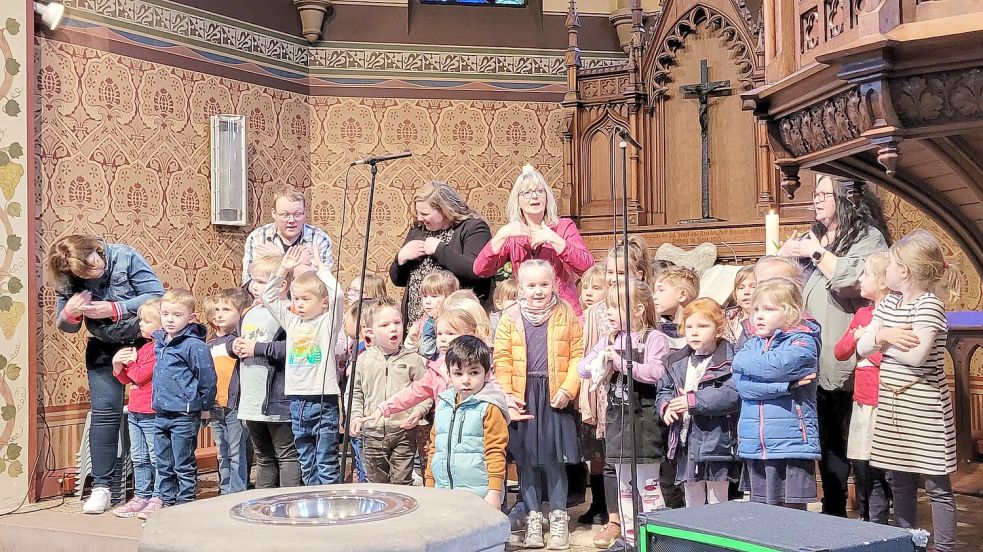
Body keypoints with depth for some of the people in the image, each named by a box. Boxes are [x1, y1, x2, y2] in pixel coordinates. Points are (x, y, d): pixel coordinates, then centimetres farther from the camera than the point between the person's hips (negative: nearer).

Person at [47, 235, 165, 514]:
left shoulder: (125, 257, -22)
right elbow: (66, 327, -1)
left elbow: (157, 296, -24)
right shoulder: (67, 281, -11)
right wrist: (70, 313, -25)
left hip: (145, 342, -2)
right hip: (104, 349, 2)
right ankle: (101, 486, 1)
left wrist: (114, 309, -31)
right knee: (104, 413, -7)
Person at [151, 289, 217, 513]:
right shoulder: (159, 342, 9)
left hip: (184, 416, -8)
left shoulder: (194, 345, -15)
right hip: (161, 414, 8)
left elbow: (207, 377, -12)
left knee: (184, 465, 2)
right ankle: (167, 502, 27)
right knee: (164, 464, 16)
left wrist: (204, 407, -4)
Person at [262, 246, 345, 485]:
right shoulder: (291, 321, 12)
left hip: (323, 400, -6)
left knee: (326, 464, 0)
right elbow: (269, 298, 15)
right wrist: (283, 270, 7)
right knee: (306, 464, 14)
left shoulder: (328, 322, -3)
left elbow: (337, 295, -19)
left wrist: (319, 267, -9)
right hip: (297, 400, 6)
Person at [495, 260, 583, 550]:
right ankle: (533, 518, 19)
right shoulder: (510, 318, 3)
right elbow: (502, 359, 1)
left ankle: (558, 518, 17)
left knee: (553, 458, 3)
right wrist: (507, 394, -8)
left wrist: (568, 388, -10)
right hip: (522, 397, 1)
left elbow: (578, 354, -1)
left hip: (555, 397, -1)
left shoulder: (566, 315, 2)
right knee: (525, 459, 7)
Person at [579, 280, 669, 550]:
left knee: (647, 483, 0)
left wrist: (620, 361, -22)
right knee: (623, 484, 15)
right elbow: (582, 368, 10)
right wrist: (594, 363, -13)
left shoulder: (654, 339, -10)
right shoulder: (608, 340, 9)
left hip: (644, 416, -7)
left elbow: (656, 373, -24)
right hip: (616, 416, 7)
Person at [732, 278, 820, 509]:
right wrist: (787, 385, -14)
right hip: (754, 445, 6)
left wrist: (746, 361, -3)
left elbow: (775, 366, -22)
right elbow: (741, 382, -5)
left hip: (792, 442, -5)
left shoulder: (802, 342, -3)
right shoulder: (752, 343, 13)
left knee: (793, 509, -2)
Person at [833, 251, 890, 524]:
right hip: (862, 403, 7)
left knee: (877, 472, -2)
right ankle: (865, 520, 26)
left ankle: (877, 524, 9)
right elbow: (839, 352, 13)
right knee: (860, 467, 14)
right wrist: (856, 336, -4)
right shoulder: (862, 314, 13)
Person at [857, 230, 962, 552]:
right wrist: (883, 335, -13)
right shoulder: (889, 303, 10)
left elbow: (915, 356, -25)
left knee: (936, 485, 1)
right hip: (892, 406, 8)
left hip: (924, 410, -8)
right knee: (900, 482, 15)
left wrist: (883, 341, -8)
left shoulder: (929, 305, -13)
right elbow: (862, 347, 7)